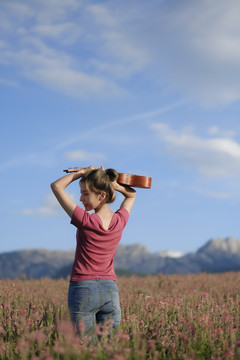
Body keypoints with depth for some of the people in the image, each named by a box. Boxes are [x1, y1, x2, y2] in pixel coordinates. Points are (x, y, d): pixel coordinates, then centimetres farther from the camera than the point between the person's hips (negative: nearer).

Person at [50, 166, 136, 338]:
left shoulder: (85, 221, -15)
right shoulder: (120, 220, -2)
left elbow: (56, 186, -6)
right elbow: (131, 194, 21)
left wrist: (83, 171, 0)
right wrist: (110, 182, 5)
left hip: (83, 288, -4)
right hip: (110, 290, 4)